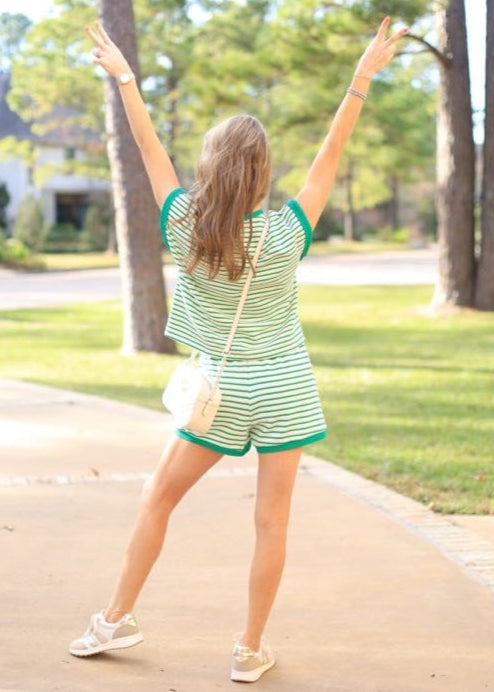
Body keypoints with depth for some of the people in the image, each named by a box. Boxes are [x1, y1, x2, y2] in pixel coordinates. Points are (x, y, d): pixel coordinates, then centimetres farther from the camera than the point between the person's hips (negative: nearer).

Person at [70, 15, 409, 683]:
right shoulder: (284, 235, -15)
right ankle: (251, 649, 12)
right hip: (282, 387, -1)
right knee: (271, 521, 5)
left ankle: (117, 617, 23)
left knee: (158, 499, 16)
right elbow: (330, 156, -9)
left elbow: (150, 147, 0)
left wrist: (123, 75, 10)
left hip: (221, 389, 2)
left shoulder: (184, 227, -10)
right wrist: (362, 78, -7)